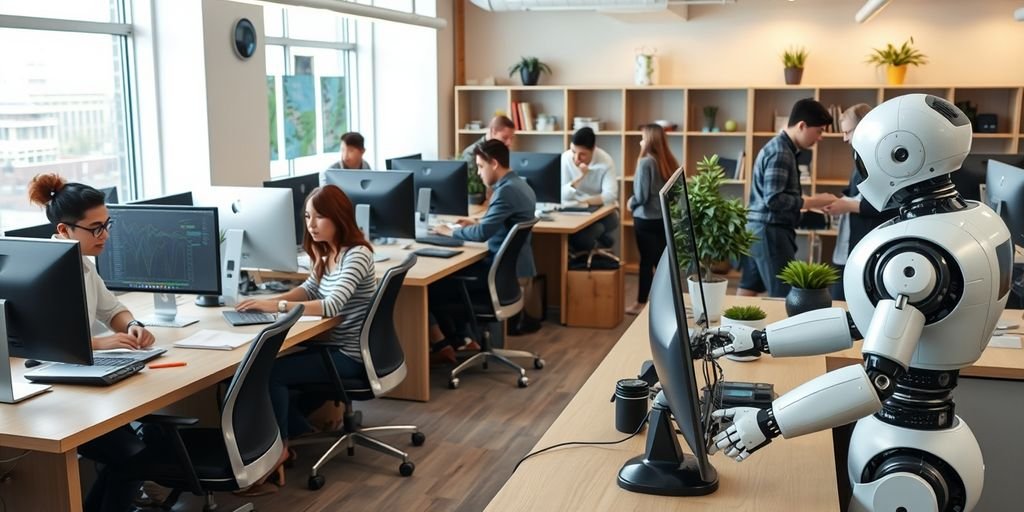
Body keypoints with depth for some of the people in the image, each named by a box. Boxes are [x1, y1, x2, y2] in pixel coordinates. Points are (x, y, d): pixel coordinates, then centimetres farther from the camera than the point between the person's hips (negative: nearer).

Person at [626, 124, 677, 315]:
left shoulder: (646, 162, -15)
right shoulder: (670, 162, 5)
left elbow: (642, 195, -16)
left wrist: (631, 203, 2)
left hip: (646, 219, -6)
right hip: (665, 218, 6)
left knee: (646, 261, 2)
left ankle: (641, 303, 12)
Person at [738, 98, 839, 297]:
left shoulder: (779, 147, 15)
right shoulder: (780, 153, -16)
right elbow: (773, 200, -23)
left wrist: (812, 200, 8)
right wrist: (813, 202, -17)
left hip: (759, 229, 10)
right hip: (771, 231, -10)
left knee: (748, 289, 12)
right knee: (786, 295, -8)